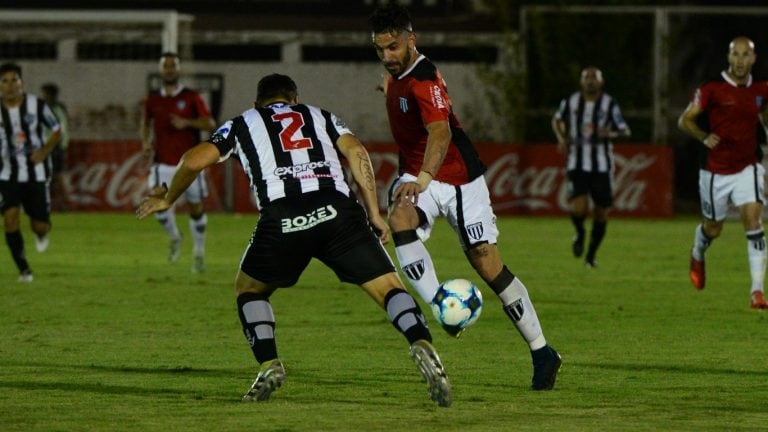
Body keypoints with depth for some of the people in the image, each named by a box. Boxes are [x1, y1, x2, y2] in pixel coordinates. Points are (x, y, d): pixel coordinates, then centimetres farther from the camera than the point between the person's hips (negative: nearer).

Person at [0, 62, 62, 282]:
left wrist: (45, 151, -11)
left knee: (40, 225, 1)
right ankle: (23, 269, -5)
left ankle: (41, 234, 41)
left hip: (37, 174, 0)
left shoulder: (36, 105, -7)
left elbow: (57, 131, 4)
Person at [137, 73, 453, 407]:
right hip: (337, 211, 0)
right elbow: (355, 151, 14)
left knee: (248, 289, 25)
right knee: (388, 287, 2)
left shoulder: (241, 125, 29)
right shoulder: (320, 117, 31)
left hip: (282, 219, 0)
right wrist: (374, 213, 13)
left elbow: (194, 161, 17)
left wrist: (167, 200, 34)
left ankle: (269, 365, 7)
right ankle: (421, 345, -25)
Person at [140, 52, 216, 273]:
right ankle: (174, 238, 10)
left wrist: (187, 122, -24)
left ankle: (199, 253, 23)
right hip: (163, 163, 1)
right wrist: (145, 142, 1)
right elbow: (145, 122, 20)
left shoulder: (191, 98, -2)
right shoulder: (153, 100, 6)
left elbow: (210, 123, -8)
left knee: (196, 209, 4)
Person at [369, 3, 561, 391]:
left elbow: (440, 132, -41)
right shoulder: (395, 76, 4)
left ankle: (542, 353, 5)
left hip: (458, 179, -7)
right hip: (417, 177, 7)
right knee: (400, 220, -28)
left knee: (487, 263, -8)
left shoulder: (423, 79, -24)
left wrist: (423, 178, -56)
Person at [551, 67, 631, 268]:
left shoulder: (609, 104, -2)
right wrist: (562, 138, 1)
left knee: (601, 212, 6)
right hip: (577, 164, -1)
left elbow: (625, 130, 3)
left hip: (602, 166, 1)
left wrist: (611, 132, -20)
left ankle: (591, 255, 25)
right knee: (579, 209, -18)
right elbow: (557, 120, 20)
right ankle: (580, 234, 17)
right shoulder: (570, 102, 1)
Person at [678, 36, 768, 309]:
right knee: (713, 229, 13)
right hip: (715, 171, -2)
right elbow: (685, 121, -6)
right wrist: (704, 137, -23)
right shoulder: (711, 89, -10)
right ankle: (698, 255, 51)